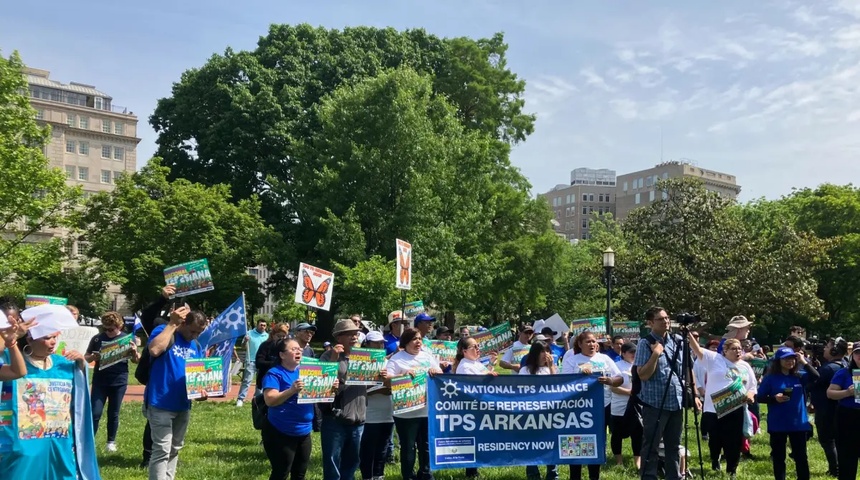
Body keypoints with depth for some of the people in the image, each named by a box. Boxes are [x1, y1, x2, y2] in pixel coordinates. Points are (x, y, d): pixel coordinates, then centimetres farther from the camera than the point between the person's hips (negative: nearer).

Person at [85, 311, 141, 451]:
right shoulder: (97, 339, -1)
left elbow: (137, 361, 5)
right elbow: (86, 357, 7)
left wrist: (134, 352, -17)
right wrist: (93, 357, -16)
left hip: (119, 382, 0)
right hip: (100, 381, 0)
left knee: (113, 414, 10)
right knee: (95, 413, -4)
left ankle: (111, 441, 23)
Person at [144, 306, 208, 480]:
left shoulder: (197, 346, 9)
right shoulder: (164, 332, -9)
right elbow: (154, 350, -31)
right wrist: (172, 324, -25)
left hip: (183, 405, 7)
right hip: (161, 404, -7)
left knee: (175, 449, 17)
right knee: (162, 450, -9)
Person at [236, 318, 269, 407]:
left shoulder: (267, 336, 7)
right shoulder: (249, 333, -2)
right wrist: (246, 341, -23)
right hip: (251, 361, -4)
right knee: (247, 380, -9)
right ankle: (240, 399, -9)